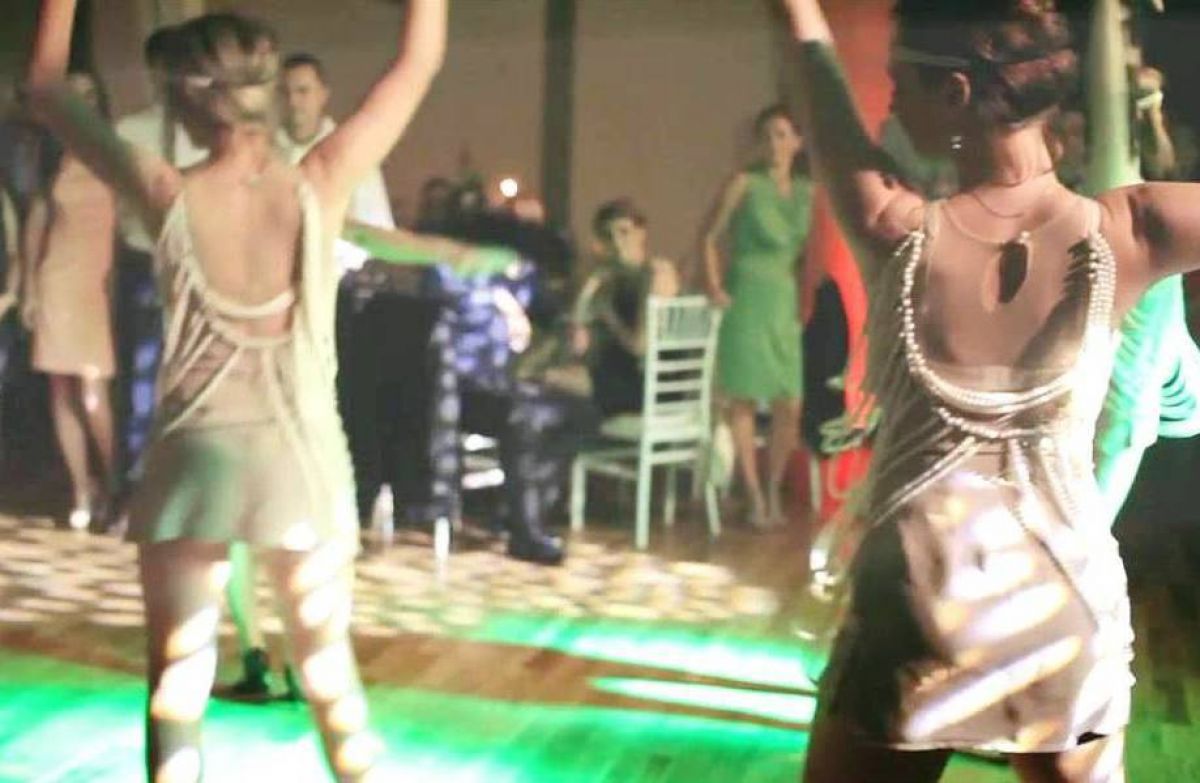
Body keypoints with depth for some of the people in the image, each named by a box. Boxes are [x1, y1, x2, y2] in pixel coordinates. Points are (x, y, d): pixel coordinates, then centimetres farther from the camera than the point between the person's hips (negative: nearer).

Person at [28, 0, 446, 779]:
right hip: (304, 459, 1)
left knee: (178, 678, 10)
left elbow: (47, 88, 4)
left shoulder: (171, 195, -9)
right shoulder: (320, 185, -10)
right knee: (330, 667, 17)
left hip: (196, 460, 0)